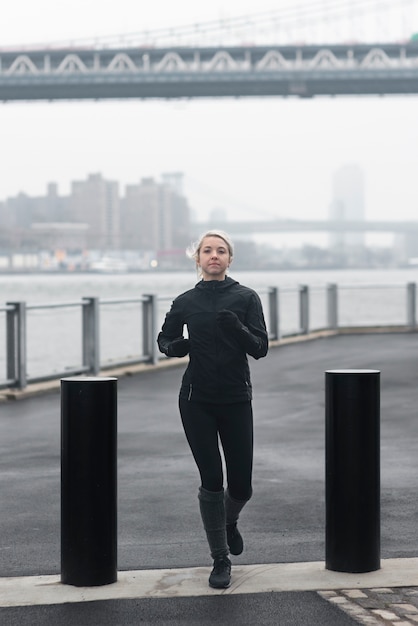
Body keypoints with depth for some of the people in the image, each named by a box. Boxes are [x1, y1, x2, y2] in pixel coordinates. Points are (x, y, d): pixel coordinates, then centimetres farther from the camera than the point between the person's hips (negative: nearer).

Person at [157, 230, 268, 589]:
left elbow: (260, 349, -6)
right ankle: (221, 560, 10)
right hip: (197, 401, 0)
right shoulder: (186, 302, 4)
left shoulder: (246, 298, 0)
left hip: (236, 400, 0)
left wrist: (238, 328, -25)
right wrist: (175, 346, -5)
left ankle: (229, 521, 37)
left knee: (241, 485, 1)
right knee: (211, 481, -3)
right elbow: (165, 340, 18)